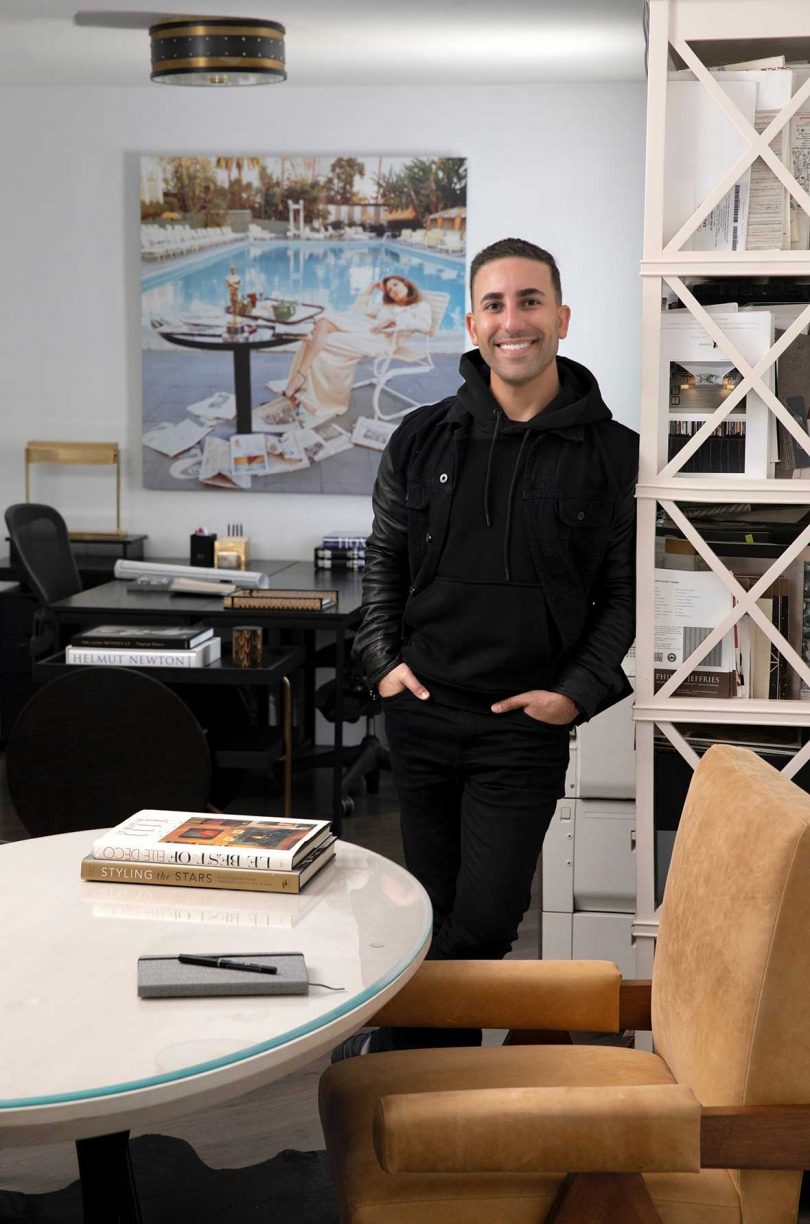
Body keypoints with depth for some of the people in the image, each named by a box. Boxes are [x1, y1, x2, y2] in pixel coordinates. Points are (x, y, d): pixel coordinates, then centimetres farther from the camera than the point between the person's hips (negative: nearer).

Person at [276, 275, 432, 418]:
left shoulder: (421, 306, 18)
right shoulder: (386, 306, 40)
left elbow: (424, 325, -5)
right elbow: (358, 309, 39)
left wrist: (394, 321, -14)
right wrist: (371, 289, 37)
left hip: (380, 337, -7)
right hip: (362, 326, 7)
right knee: (323, 323, -25)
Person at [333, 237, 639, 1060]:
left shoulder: (609, 453, -2)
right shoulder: (422, 439, 4)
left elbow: (624, 591, 2)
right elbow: (383, 560, 14)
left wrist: (578, 691, -9)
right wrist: (382, 658, 2)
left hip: (526, 725, -2)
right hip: (421, 712, 3)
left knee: (486, 919, -5)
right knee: (439, 912, 13)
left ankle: (392, 1048, 13)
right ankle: (447, 1059, 31)